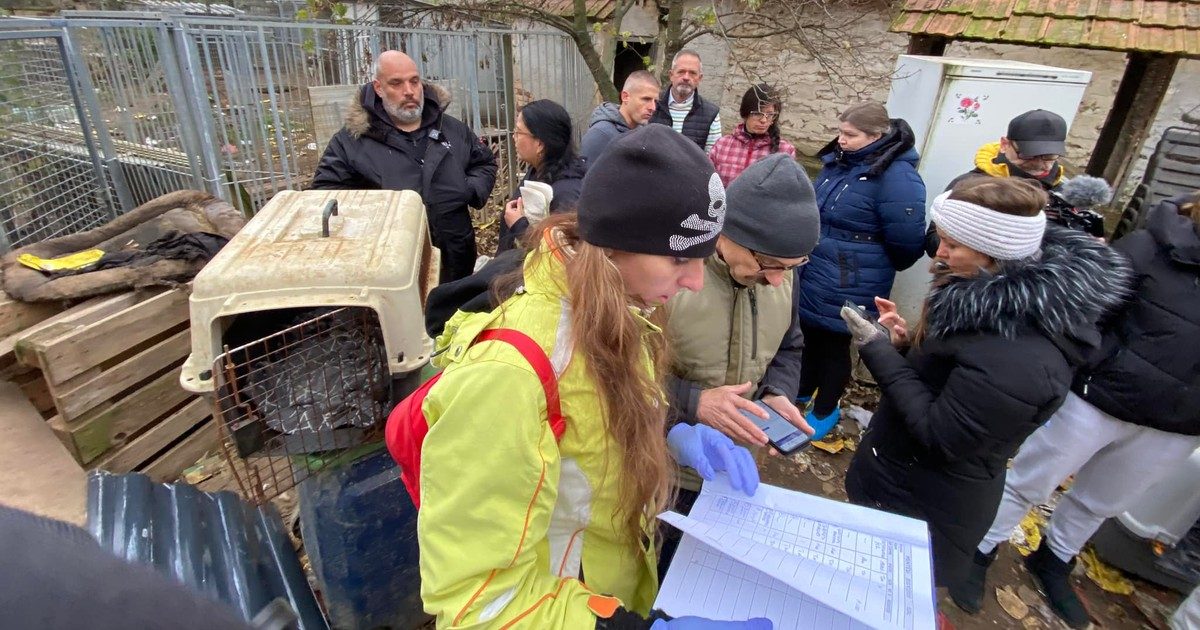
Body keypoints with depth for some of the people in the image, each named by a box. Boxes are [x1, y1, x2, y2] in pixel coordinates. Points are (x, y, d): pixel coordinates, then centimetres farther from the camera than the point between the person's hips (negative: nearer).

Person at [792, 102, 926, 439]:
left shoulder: (896, 177, -21)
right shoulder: (838, 163, 5)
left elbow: (905, 243, -20)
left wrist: (873, 268, -3)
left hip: (847, 287, -7)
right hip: (811, 277, 7)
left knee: (834, 346, 9)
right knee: (811, 336, 21)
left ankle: (825, 411, 30)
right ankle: (803, 391, 43)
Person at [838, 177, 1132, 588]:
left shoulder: (1016, 355, -33)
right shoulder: (1014, 300, -1)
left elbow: (940, 436, -28)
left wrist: (877, 350, -26)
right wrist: (908, 338, -7)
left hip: (926, 508, -8)